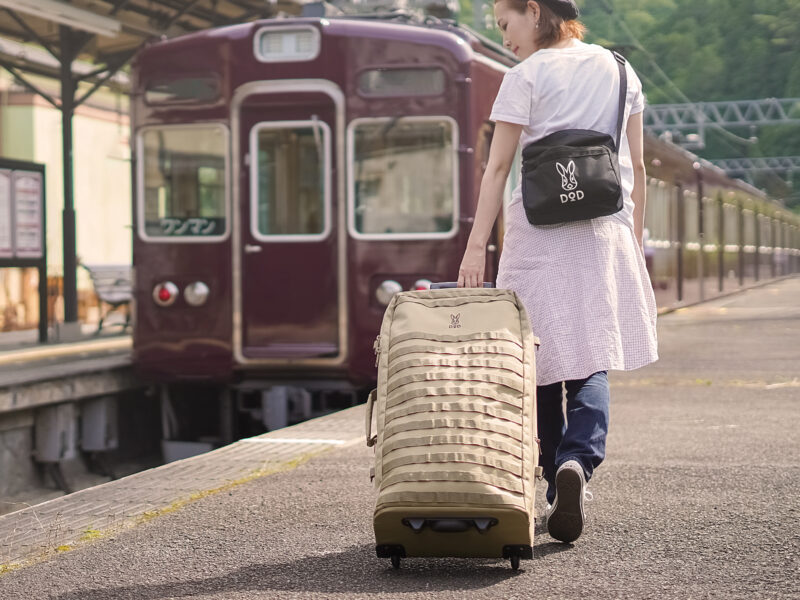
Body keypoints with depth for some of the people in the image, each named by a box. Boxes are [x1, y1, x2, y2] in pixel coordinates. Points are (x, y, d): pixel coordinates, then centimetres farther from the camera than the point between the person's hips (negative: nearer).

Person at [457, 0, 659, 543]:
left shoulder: (526, 76, -2)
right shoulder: (618, 69, 13)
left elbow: (499, 166, -7)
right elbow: (637, 166, 14)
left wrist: (477, 245, -8)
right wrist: (635, 241, 20)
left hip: (539, 231, -3)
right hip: (606, 231, 4)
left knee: (543, 357, 5)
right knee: (591, 358, 2)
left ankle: (554, 479, 9)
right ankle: (579, 460, -22)